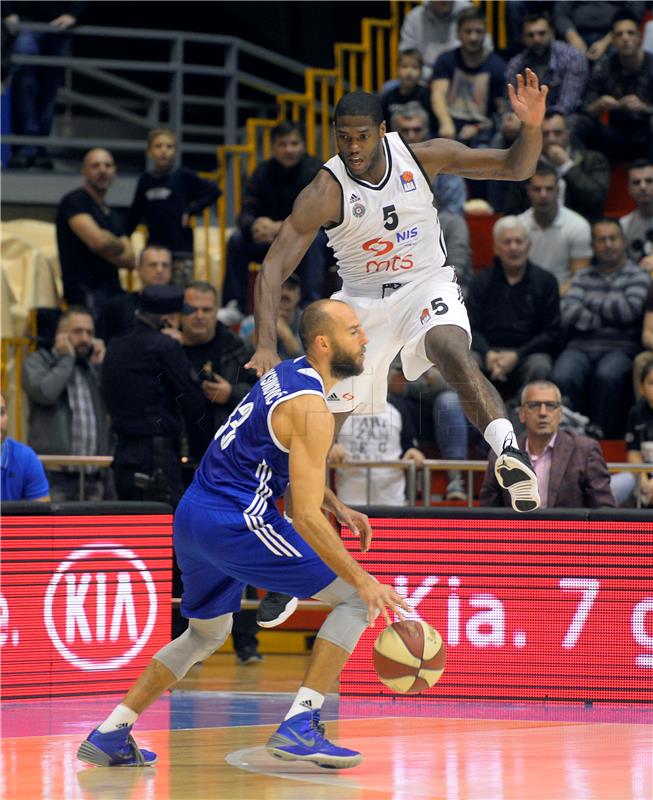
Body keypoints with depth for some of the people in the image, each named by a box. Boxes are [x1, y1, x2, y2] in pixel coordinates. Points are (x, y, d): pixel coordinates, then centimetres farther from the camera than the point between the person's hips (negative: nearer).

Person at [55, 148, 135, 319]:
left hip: (113, 290, 7)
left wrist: (107, 248, -7)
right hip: (85, 290, -7)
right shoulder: (74, 201, -2)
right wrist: (119, 246, 6)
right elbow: (97, 240, -17)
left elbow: (130, 259, 13)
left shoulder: (112, 215, 22)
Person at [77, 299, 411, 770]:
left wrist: (339, 510, 20)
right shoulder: (311, 410, -16)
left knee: (207, 634, 29)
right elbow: (305, 515, -21)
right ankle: (300, 727, -12)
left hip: (193, 518, 10)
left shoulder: (286, 374, 14)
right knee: (357, 598, -4)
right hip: (235, 523, -10)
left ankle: (110, 736, 25)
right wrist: (363, 580, -20)